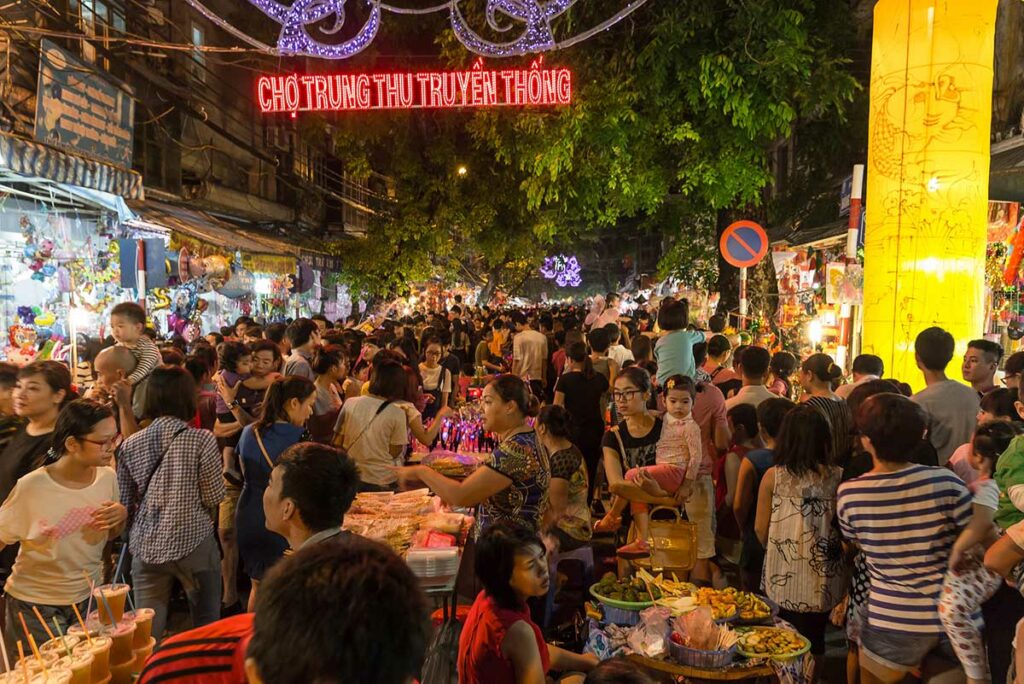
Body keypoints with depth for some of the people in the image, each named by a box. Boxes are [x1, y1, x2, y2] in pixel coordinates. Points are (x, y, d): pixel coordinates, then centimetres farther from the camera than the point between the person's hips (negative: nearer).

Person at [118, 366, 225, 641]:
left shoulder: (130, 444, 2)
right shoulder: (202, 440, -11)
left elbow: (124, 502, 8)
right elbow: (214, 496, -8)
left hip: (145, 546, 4)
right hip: (193, 542, -3)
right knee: (207, 631, 11)